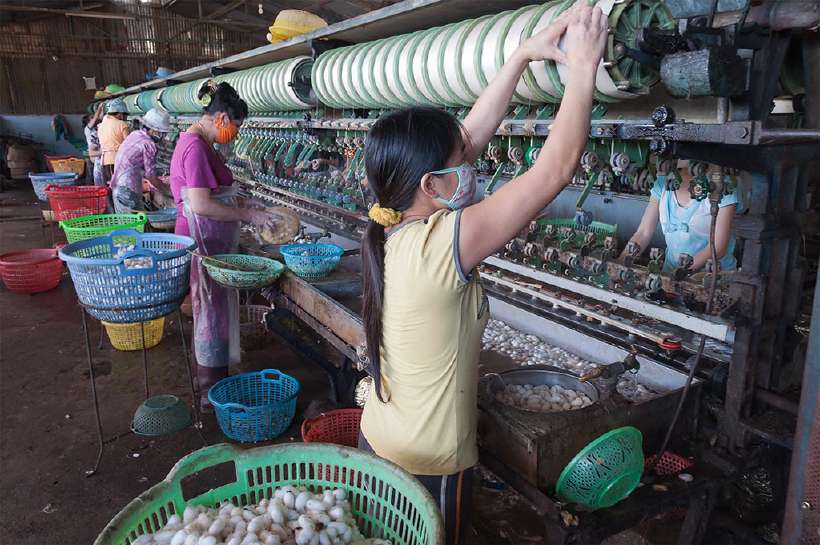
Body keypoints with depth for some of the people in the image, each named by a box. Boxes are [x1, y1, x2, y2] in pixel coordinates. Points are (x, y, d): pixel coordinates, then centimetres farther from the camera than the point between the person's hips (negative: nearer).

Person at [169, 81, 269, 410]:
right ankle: (212, 394, 13)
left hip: (211, 242, 10)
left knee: (214, 312, 18)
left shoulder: (197, 143, 13)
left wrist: (247, 213, 13)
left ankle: (211, 382, 33)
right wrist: (248, 215, -19)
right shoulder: (195, 147, -20)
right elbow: (201, 205, -26)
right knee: (213, 314, 0)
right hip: (203, 243, -10)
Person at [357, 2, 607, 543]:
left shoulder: (390, 230, -7)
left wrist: (523, 56, 1)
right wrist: (583, 65, -16)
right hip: (429, 466, -7)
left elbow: (470, 136, -1)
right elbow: (557, 168, -27)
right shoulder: (440, 245, -30)